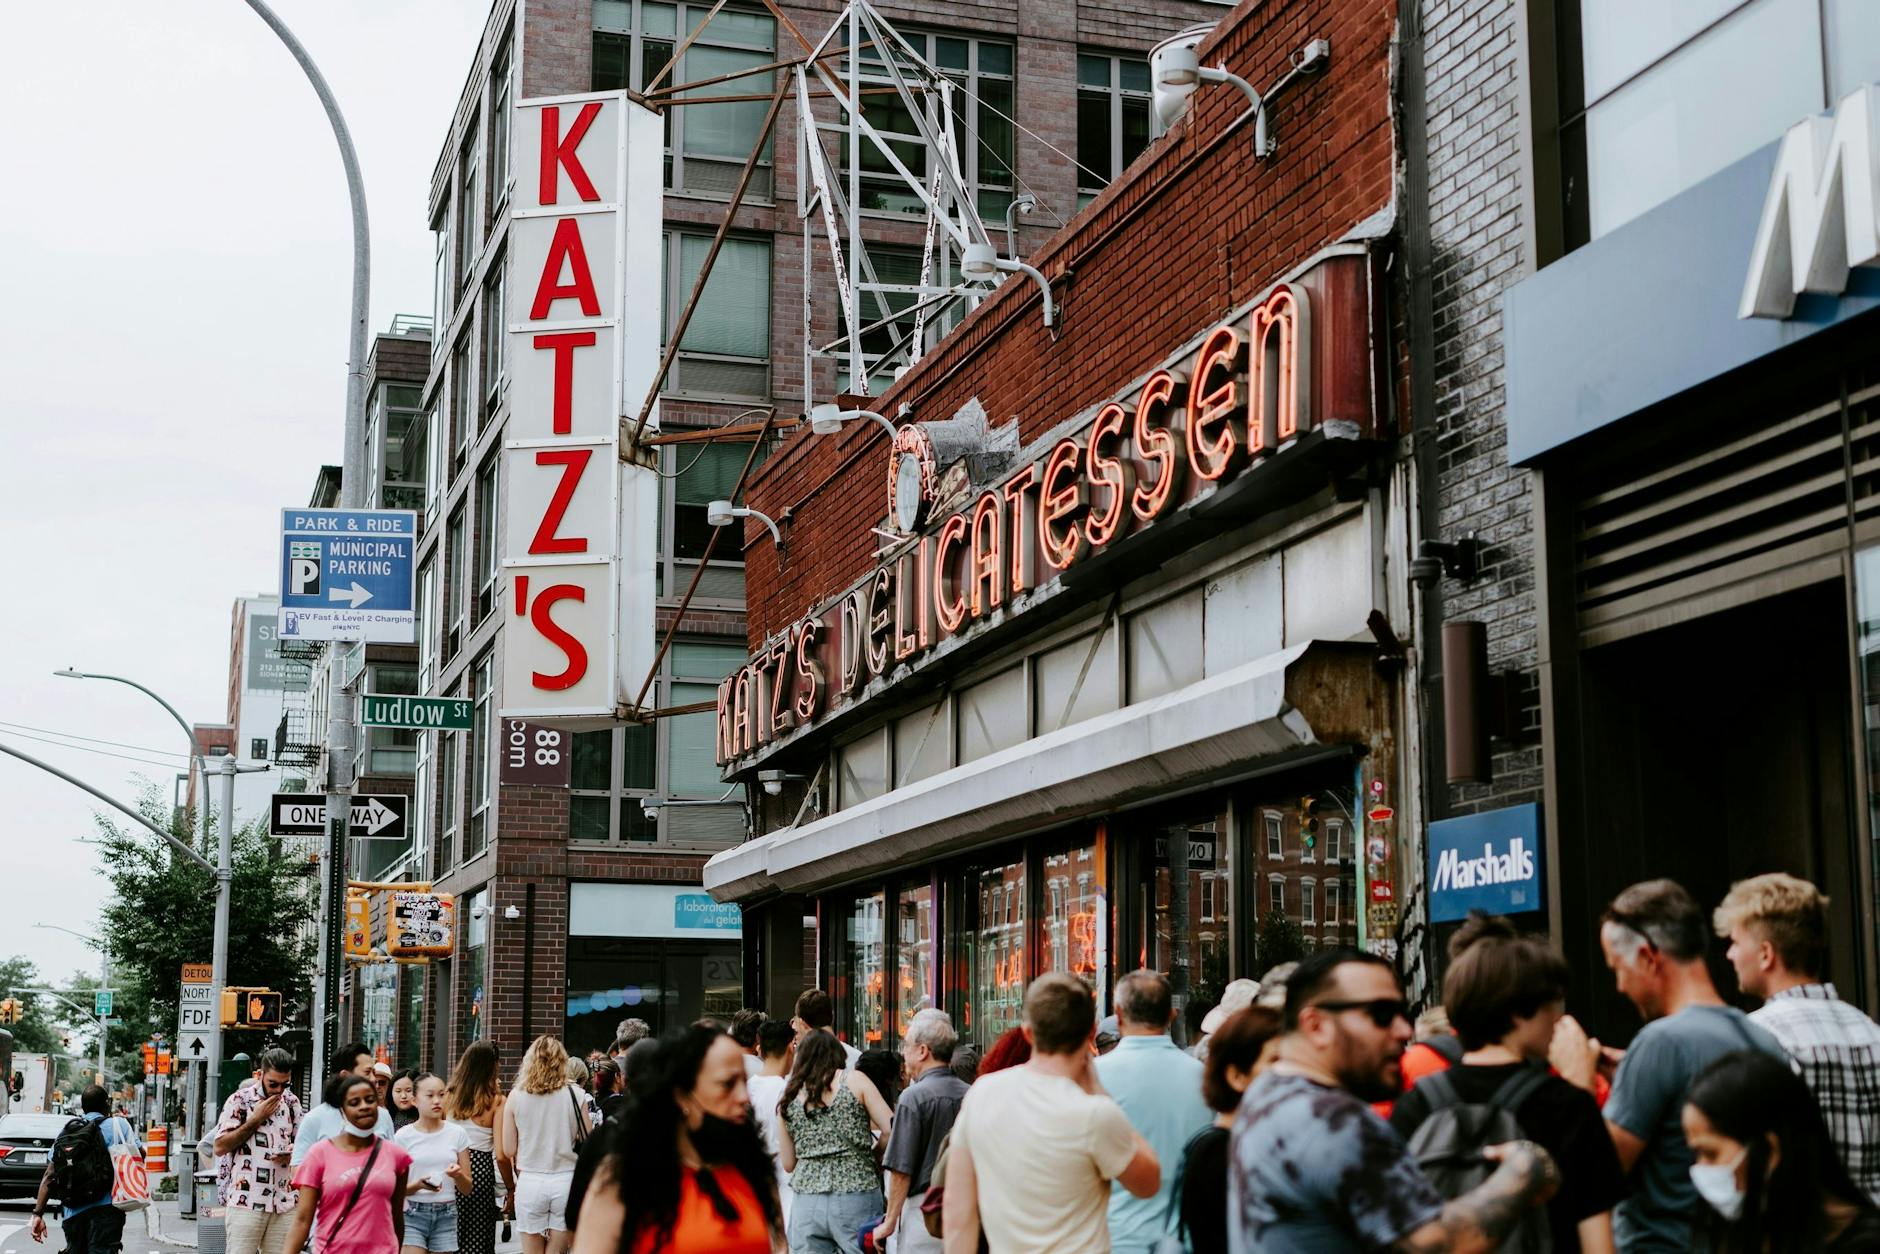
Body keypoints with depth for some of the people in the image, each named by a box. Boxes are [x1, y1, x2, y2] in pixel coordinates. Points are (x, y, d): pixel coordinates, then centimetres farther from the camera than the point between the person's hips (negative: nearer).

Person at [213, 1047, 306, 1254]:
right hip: (245, 1201, -4)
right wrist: (256, 1119, -8)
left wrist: (291, 1154, -1)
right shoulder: (239, 1100, -1)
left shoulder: (292, 1102, 13)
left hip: (285, 1203, 4)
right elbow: (220, 1147, -5)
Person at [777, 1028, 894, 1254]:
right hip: (856, 1198, -2)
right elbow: (892, 1130, -3)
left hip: (806, 1203, 3)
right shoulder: (854, 1080, 1)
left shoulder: (787, 1099, 9)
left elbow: (788, 1164, 14)